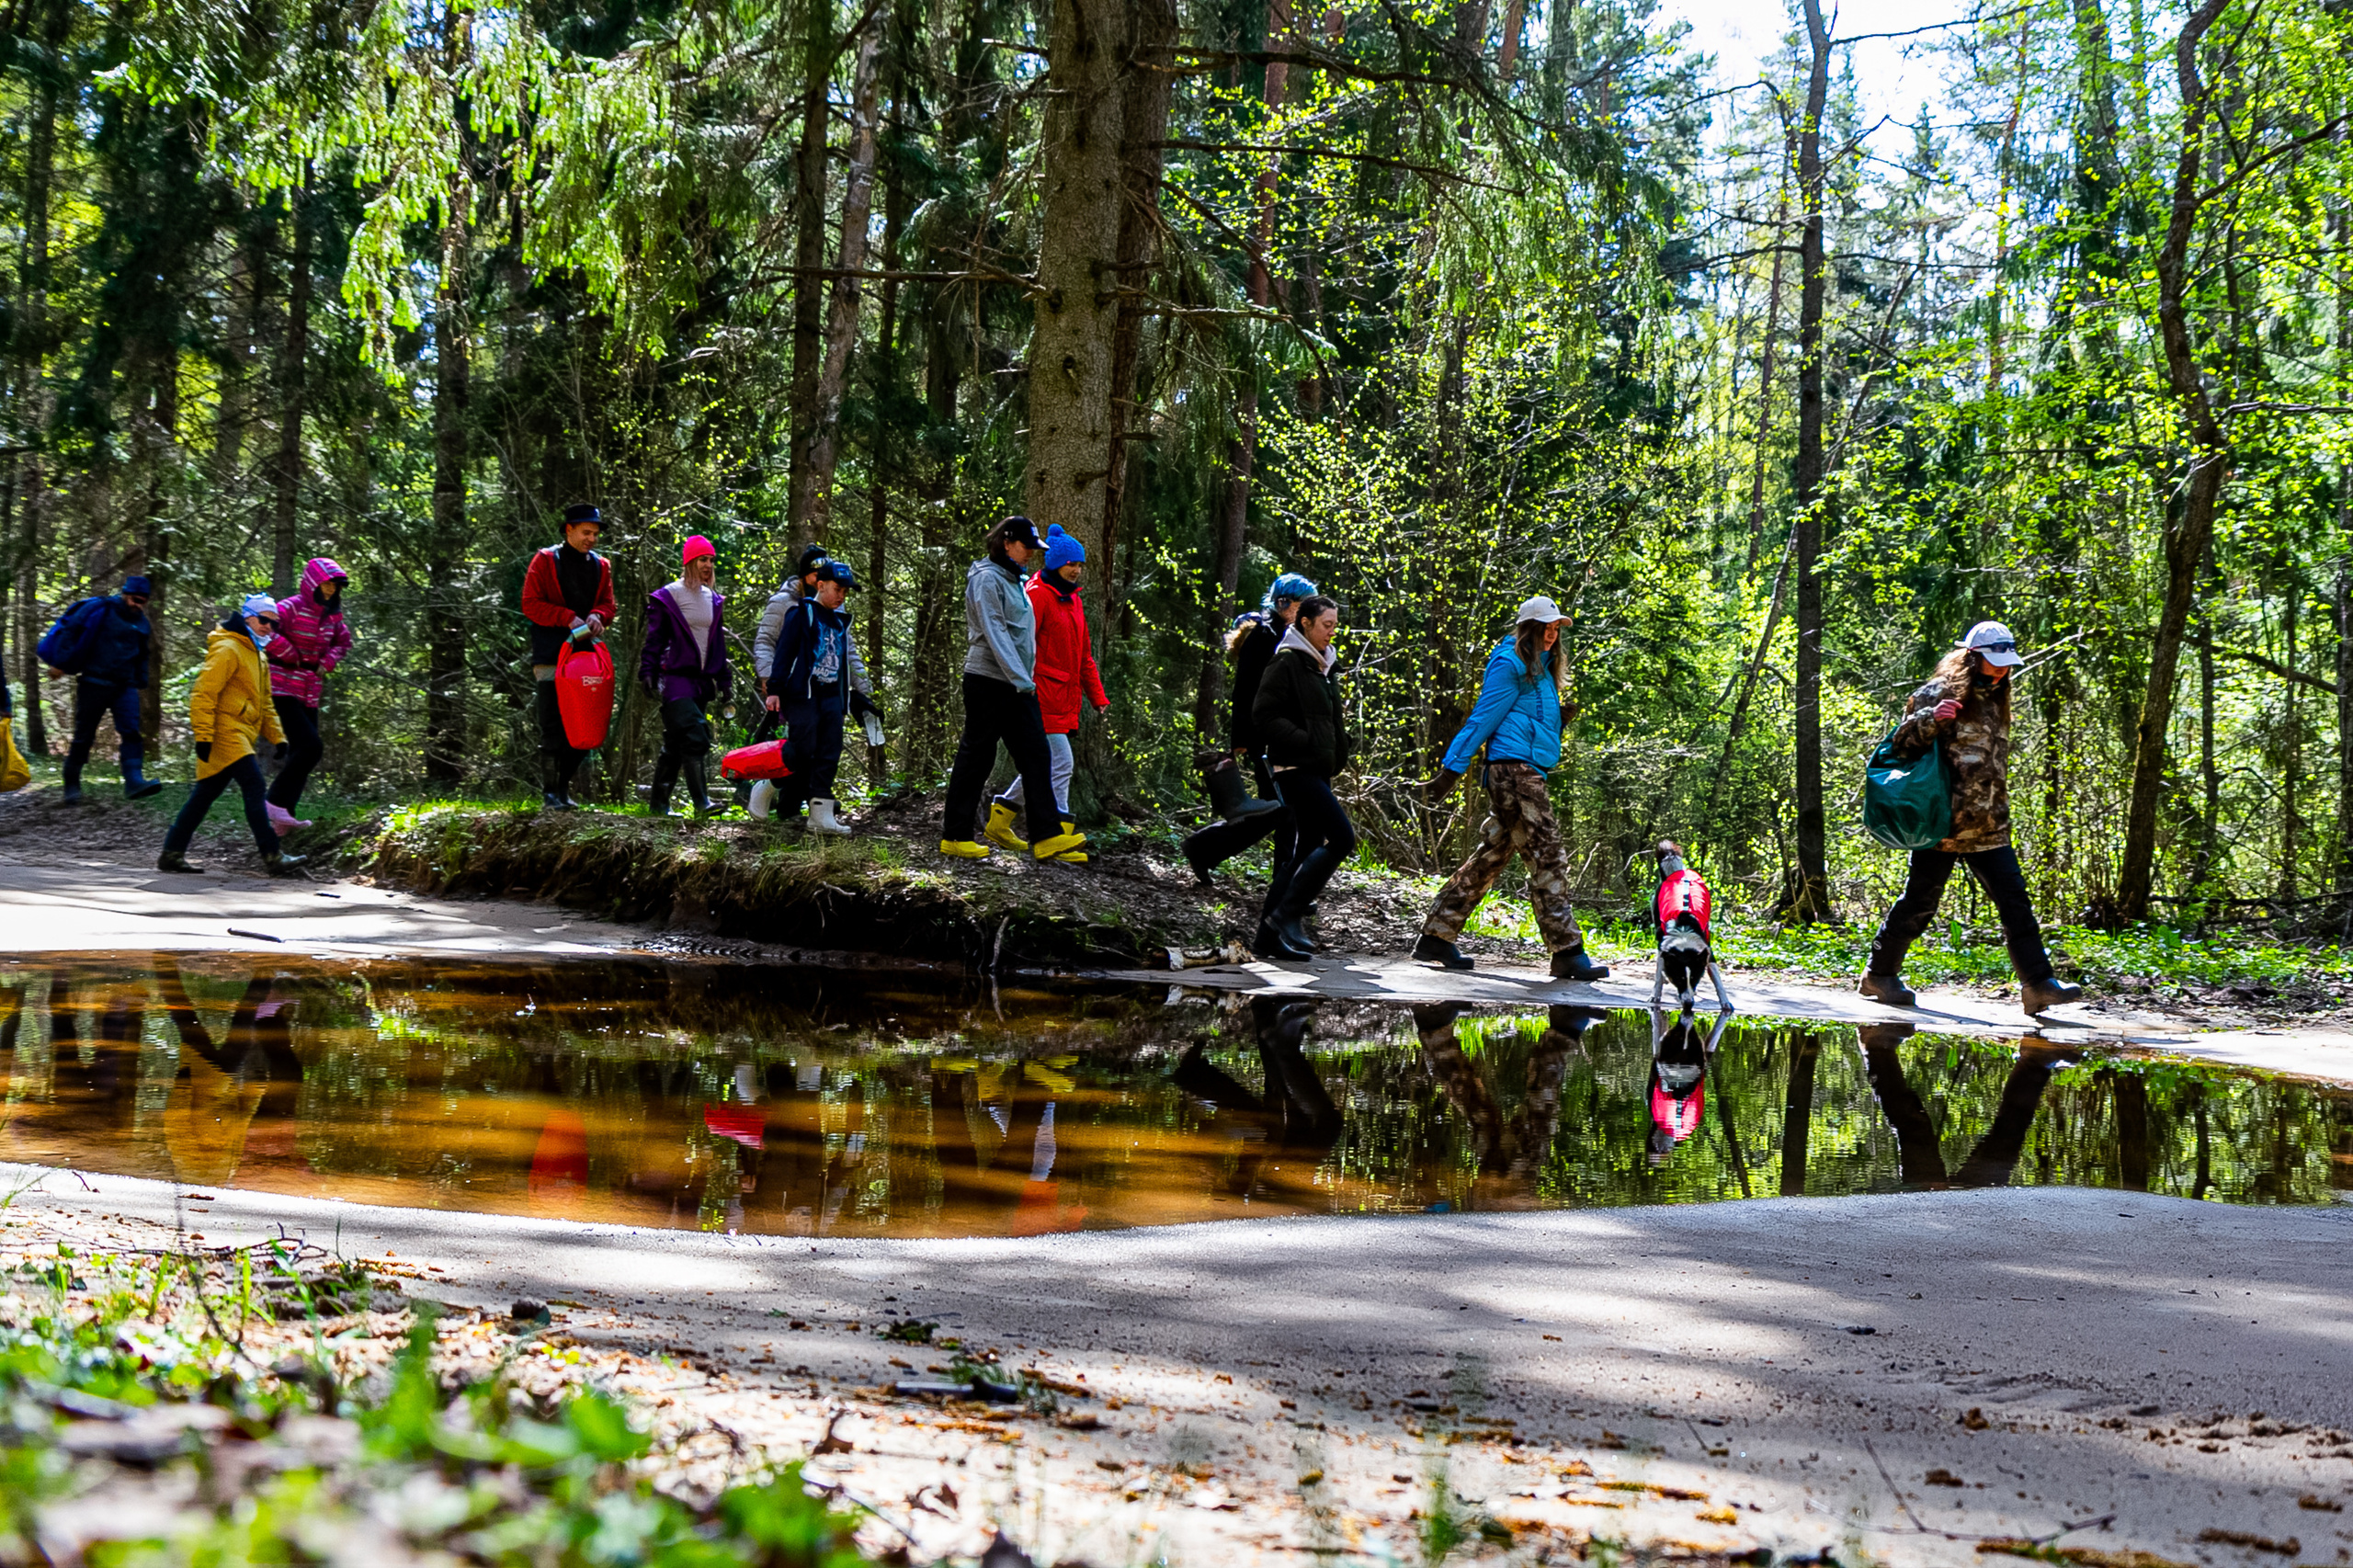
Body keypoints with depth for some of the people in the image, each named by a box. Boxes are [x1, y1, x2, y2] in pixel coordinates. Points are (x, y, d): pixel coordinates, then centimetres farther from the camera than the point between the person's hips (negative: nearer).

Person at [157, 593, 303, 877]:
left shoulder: (256, 655, 23)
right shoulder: (227, 649, -9)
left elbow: (264, 704, 29)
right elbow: (204, 693, -16)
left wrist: (277, 737, 18)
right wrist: (203, 735, -21)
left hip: (240, 737, 10)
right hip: (225, 733, -10)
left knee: (205, 795, 10)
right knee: (254, 787, -15)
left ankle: (172, 853, 15)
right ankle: (273, 856, -19)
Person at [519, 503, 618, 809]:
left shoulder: (601, 566, 15)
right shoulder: (545, 560, 1)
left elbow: (609, 606, 15)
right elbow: (531, 604, -5)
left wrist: (597, 616, -9)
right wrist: (569, 617, -16)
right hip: (551, 654, -5)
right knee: (553, 726, -7)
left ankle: (564, 786, 14)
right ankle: (550, 792, -4)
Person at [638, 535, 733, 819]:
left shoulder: (713, 599, 15)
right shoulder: (668, 596, -4)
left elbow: (718, 643, 22)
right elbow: (654, 638, -5)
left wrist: (724, 679, 20)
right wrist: (648, 673, -13)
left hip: (702, 679, 7)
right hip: (676, 678, -7)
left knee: (676, 743, 10)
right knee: (695, 736, -19)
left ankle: (658, 804, 15)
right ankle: (701, 802, -22)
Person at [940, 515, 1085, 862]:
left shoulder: (1013, 580, 18)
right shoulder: (987, 578, -10)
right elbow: (994, 633, -18)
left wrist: (1026, 679, 13)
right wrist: (1021, 680, -23)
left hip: (1018, 686, 9)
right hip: (988, 681, -9)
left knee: (1036, 756, 1)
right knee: (976, 757, -2)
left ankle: (1047, 837, -2)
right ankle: (955, 836, 6)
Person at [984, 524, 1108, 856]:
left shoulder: (1072, 601, 18)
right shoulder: (1038, 595, -11)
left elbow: (1084, 654, 23)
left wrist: (1096, 694, 18)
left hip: (1064, 697, 9)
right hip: (1043, 695, -9)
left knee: (1046, 764, 12)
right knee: (1060, 763, -10)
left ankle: (999, 819, 23)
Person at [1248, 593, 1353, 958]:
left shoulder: (1322, 665, 18)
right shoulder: (1286, 662, -9)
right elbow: (1264, 715, -15)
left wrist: (1336, 754, 17)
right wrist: (1305, 741, -20)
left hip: (1317, 770, 9)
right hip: (1296, 767, -9)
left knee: (1308, 850, 7)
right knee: (1342, 836, -17)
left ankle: (1269, 937, 9)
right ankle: (1288, 913, -12)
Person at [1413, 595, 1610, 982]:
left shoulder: (1540, 669, 22)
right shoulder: (1510, 664, -7)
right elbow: (1483, 718, -10)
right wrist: (1451, 769, -10)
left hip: (1524, 774, 10)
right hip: (1514, 770, -10)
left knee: (1489, 858, 10)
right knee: (1547, 859, -12)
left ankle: (1436, 938, 14)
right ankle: (1568, 953, -14)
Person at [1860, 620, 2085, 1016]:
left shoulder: (1994, 700, 17)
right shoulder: (1941, 693, -7)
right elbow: (1903, 744, -9)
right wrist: (1930, 719, -27)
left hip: (1988, 830, 7)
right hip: (1944, 823, -7)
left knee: (2014, 899, -2)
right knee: (1919, 901, 2)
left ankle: (2037, 984, -4)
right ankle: (1879, 974, 16)